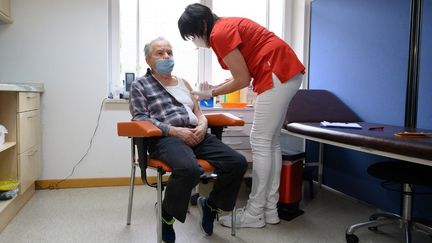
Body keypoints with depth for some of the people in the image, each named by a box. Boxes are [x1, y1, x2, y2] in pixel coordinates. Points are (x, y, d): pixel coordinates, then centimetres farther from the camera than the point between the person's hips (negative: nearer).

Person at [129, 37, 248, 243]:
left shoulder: (184, 83, 27)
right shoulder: (140, 85, 10)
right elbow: (140, 119, -3)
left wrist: (202, 126, -2)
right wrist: (175, 131, -15)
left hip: (197, 135, 6)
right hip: (166, 138, -5)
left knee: (238, 162, -16)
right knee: (189, 169, -38)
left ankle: (210, 204, 10)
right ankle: (166, 216, -8)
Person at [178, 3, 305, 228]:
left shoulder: (219, 33, -13)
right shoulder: (226, 25, 17)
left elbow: (243, 79, -12)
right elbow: (245, 73, 17)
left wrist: (212, 93, -1)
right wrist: (216, 87, 14)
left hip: (277, 74, -10)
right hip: (285, 72, 10)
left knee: (260, 142, -6)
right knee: (270, 141, 10)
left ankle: (255, 214, 3)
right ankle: (270, 209, 17)